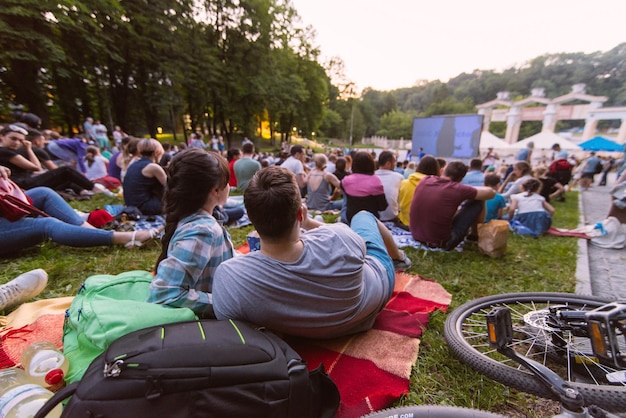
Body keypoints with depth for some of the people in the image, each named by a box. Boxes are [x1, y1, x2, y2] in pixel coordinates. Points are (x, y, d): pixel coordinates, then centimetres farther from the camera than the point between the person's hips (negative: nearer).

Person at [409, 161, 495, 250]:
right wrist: (473, 189, 19)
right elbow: (491, 193, -1)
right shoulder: (457, 189, -15)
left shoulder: (425, 180, -2)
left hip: (416, 235, 6)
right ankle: (475, 235, 28)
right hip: (440, 242, -5)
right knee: (478, 202, 5)